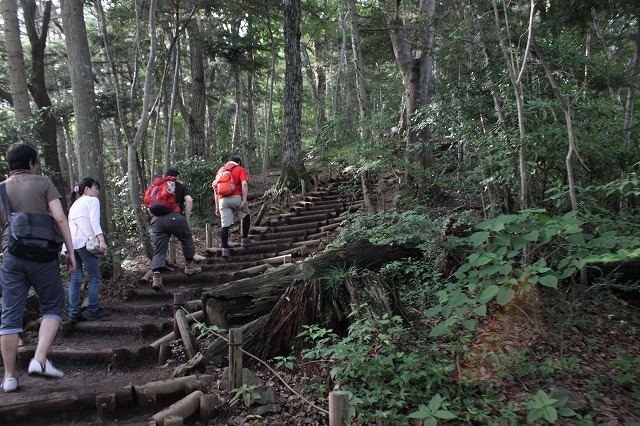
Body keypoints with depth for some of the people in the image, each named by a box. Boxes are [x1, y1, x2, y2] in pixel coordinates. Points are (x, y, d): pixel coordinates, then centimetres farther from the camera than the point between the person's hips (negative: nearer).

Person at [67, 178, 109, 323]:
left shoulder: (74, 204, 26)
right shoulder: (92, 200, 3)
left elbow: (70, 224, 19)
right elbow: (94, 221, -12)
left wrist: (68, 246, 17)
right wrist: (101, 240, -22)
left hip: (71, 243, 8)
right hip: (85, 242, -7)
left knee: (75, 280, 7)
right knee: (95, 277, 0)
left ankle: (73, 313, 6)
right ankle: (93, 311, 2)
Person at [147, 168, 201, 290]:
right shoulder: (181, 187, 17)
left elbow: (149, 208, 21)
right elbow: (189, 201, -1)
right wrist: (186, 220, 1)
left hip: (156, 220, 4)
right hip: (174, 217, -4)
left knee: (159, 250, 4)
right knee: (187, 239, 20)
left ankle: (156, 277, -9)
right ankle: (190, 265, 30)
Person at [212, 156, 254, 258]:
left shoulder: (220, 171, 24)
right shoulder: (240, 169, 11)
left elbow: (215, 189, 19)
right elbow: (244, 184, -7)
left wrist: (217, 207, 20)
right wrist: (244, 200, -13)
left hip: (222, 199, 3)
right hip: (236, 197, -3)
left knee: (224, 225, 3)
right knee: (246, 215, 20)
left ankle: (225, 249, 2)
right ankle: (245, 239, 18)